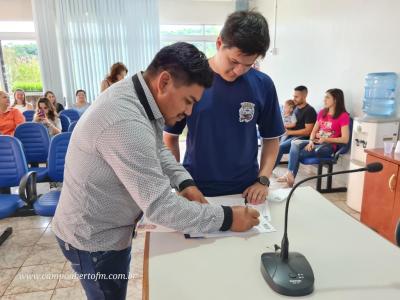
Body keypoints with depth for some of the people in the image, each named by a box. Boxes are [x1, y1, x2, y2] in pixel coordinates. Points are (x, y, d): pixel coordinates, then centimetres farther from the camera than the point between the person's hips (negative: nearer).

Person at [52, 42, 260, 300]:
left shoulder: (136, 96, -5)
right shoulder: (126, 123, -36)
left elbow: (157, 149, 7)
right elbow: (160, 206, -34)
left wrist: (185, 181, -9)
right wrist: (227, 218, -26)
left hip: (109, 227, 8)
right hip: (94, 239, -8)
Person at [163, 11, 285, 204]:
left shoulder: (263, 85, -7)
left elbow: (271, 138, 5)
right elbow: (170, 138, -2)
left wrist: (263, 180, -6)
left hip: (246, 190, 1)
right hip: (196, 190, -1)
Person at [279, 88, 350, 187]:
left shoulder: (343, 116, -8)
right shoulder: (322, 112, 12)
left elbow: (345, 139, -13)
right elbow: (314, 131, 12)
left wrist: (325, 139, -17)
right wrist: (311, 141, -7)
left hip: (328, 146, -6)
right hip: (316, 142, 6)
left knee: (297, 153, -24)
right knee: (295, 143, -24)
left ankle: (290, 175, -13)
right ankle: (290, 175, -30)